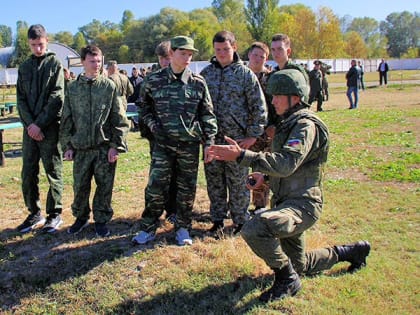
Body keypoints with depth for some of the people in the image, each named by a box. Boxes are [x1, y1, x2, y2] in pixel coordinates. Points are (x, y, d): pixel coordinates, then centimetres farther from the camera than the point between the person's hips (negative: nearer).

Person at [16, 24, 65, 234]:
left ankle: (55, 214, 13)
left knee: (53, 172, 2)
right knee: (28, 173, 8)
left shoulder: (55, 64, 1)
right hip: (30, 128, 5)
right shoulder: (24, 67, 14)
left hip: (50, 128, -4)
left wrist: (40, 124, -14)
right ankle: (34, 214, 21)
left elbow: (56, 98, -8)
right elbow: (21, 99, 8)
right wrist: (29, 124, -7)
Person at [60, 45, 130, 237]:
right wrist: (67, 146, 4)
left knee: (104, 186, 5)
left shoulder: (109, 86, 0)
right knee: (80, 186, 8)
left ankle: (101, 220, 22)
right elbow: (66, 120, 9)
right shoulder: (73, 88, 5)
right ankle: (81, 217, 29)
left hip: (105, 147, -1)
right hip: (81, 148, 2)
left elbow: (119, 119, -3)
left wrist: (116, 146, -8)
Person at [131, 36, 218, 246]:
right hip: (163, 143, -1)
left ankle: (183, 228, 25)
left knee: (187, 188, 9)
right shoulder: (154, 80, 0)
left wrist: (208, 142, -3)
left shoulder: (198, 83, 0)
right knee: (155, 186, -1)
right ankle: (148, 228, 16)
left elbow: (207, 114, 3)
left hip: (190, 144, 1)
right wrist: (153, 124, -2)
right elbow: (144, 106, 14)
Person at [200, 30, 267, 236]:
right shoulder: (206, 73, 7)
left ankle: (240, 221, 21)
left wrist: (253, 135, -7)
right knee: (214, 181, 10)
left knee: (238, 182, 5)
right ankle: (217, 220, 25)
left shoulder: (245, 74, -2)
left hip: (237, 138, -3)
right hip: (211, 138, 3)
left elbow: (259, 107, -3)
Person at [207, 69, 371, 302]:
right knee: (299, 265, 23)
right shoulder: (290, 123, 13)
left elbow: (287, 163, -34)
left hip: (302, 205, -10)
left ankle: (287, 280, -11)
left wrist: (241, 156, -41)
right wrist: (265, 175, 6)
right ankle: (352, 251, 41)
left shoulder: (306, 124, -18)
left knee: (254, 228, -35)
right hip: (288, 201, 10)